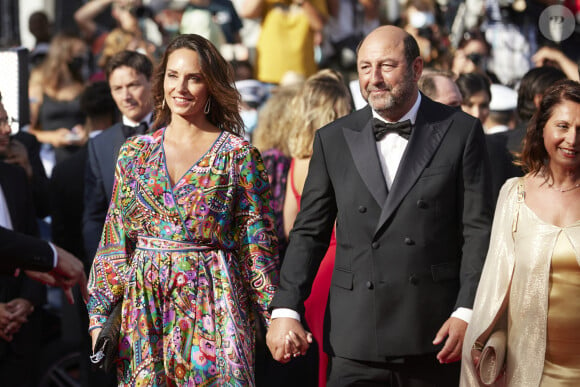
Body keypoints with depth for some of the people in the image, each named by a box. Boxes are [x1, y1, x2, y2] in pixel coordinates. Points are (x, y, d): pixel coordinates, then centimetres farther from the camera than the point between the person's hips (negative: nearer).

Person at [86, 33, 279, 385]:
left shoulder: (238, 155, -1)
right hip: (145, 306, 3)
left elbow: (257, 242, -1)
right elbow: (115, 240, 9)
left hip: (211, 306, -3)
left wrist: (275, 316, -5)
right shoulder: (135, 153, 9)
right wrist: (100, 315, 3)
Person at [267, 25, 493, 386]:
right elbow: (309, 232, 8)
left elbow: (478, 230, 0)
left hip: (436, 333, -1)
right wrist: (285, 310, -3)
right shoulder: (334, 140, 9)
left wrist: (467, 312, -9)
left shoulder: (461, 132, 3)